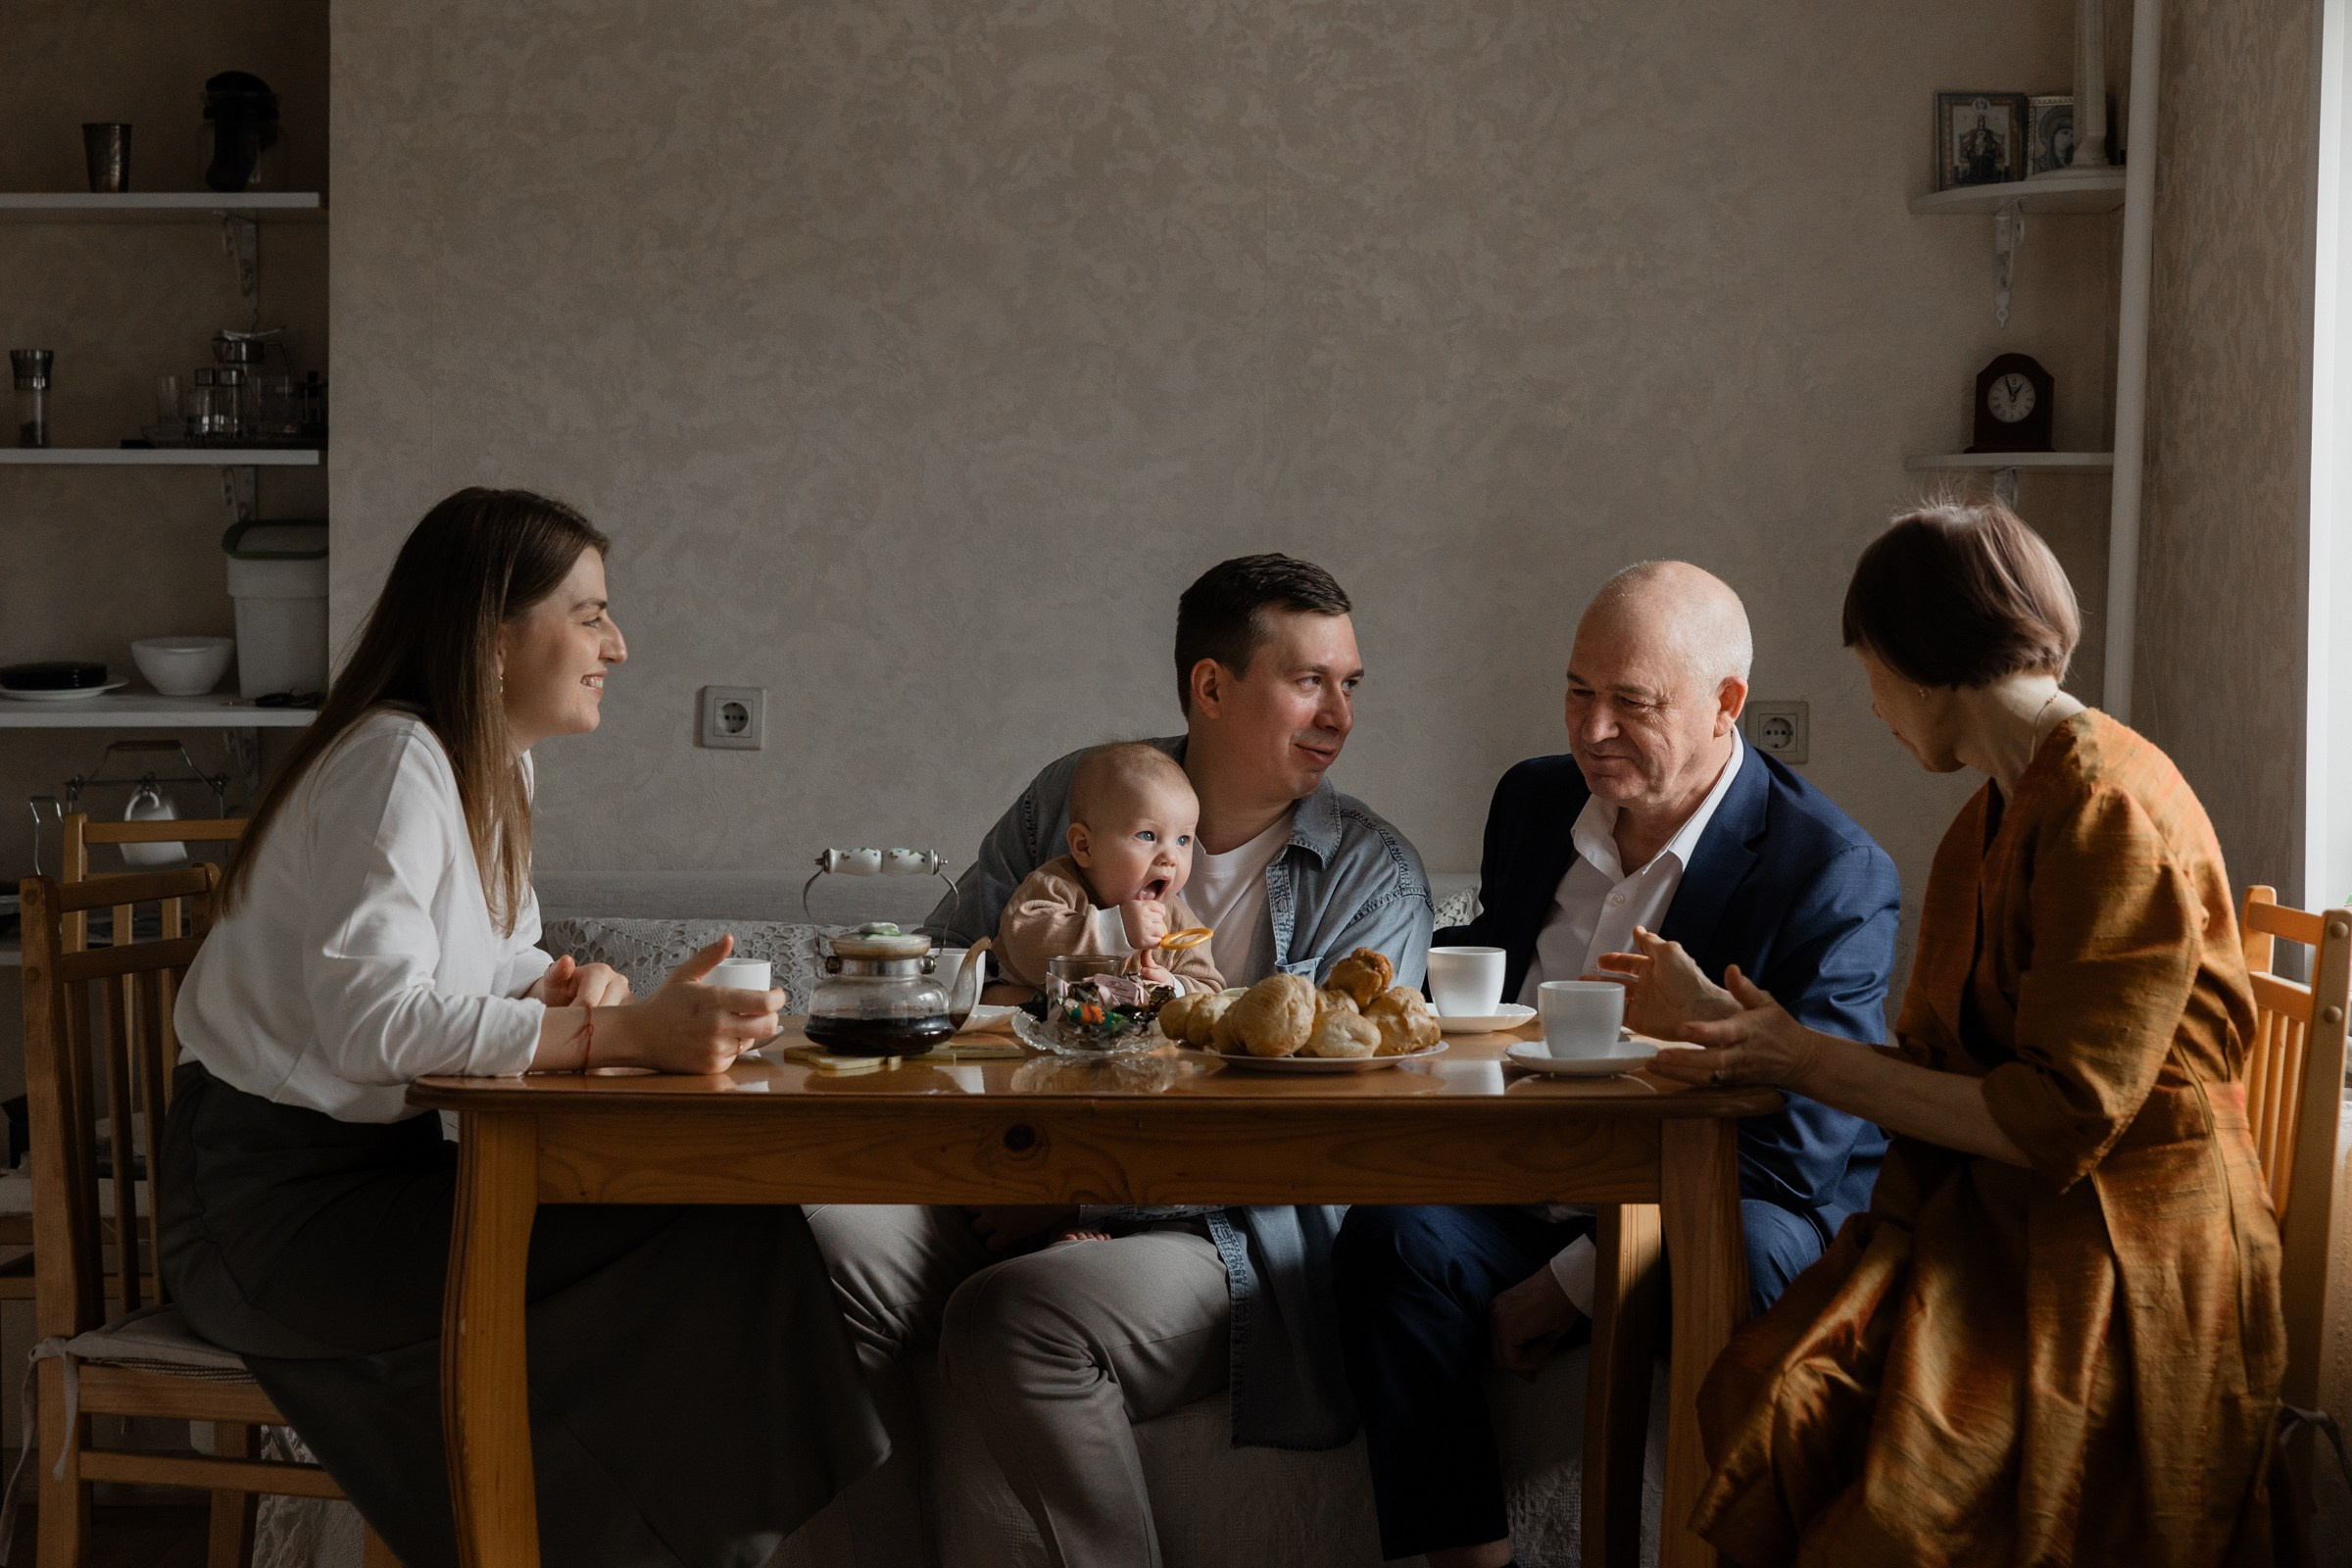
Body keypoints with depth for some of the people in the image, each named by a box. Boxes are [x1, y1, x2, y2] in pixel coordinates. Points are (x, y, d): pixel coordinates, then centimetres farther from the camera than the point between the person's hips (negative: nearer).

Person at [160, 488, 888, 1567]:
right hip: (276, 1188, -9)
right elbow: (369, 1021, -29)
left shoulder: (495, 762, 12)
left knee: (726, 1222, -8)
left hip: (375, 1163, 9)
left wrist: (565, 988, -5)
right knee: (704, 1255, -21)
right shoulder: (393, 764, -17)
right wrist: (623, 1035, -33)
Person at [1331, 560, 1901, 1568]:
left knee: (1754, 1258, -39)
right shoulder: (1533, 802, 12)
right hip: (1528, 1205, 5)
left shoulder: (1836, 876, -9)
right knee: (1393, 1237, -27)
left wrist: (1575, 1280, -17)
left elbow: (1795, 1149, -14)